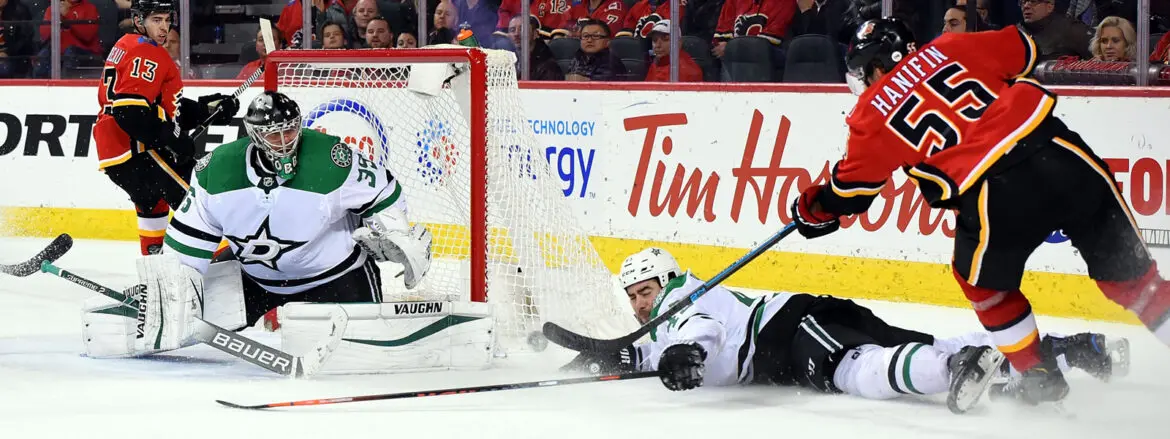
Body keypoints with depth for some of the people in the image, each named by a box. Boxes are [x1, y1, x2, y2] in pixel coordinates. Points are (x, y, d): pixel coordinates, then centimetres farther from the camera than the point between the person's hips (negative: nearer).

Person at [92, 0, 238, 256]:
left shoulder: (126, 46, 21)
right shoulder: (147, 54, -12)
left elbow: (165, 105, 21)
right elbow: (130, 110, -25)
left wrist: (206, 109, 11)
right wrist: (170, 139, -25)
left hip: (111, 149, 11)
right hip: (133, 148, -11)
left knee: (152, 200, 30)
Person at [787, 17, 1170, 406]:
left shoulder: (873, 113, 11)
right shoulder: (948, 49, 18)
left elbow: (851, 188, 19)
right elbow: (1023, 51, 24)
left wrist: (813, 209, 39)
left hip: (998, 194, -3)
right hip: (1061, 154, 3)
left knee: (985, 284, 25)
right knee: (1122, 265, 14)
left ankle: (1039, 375, 28)